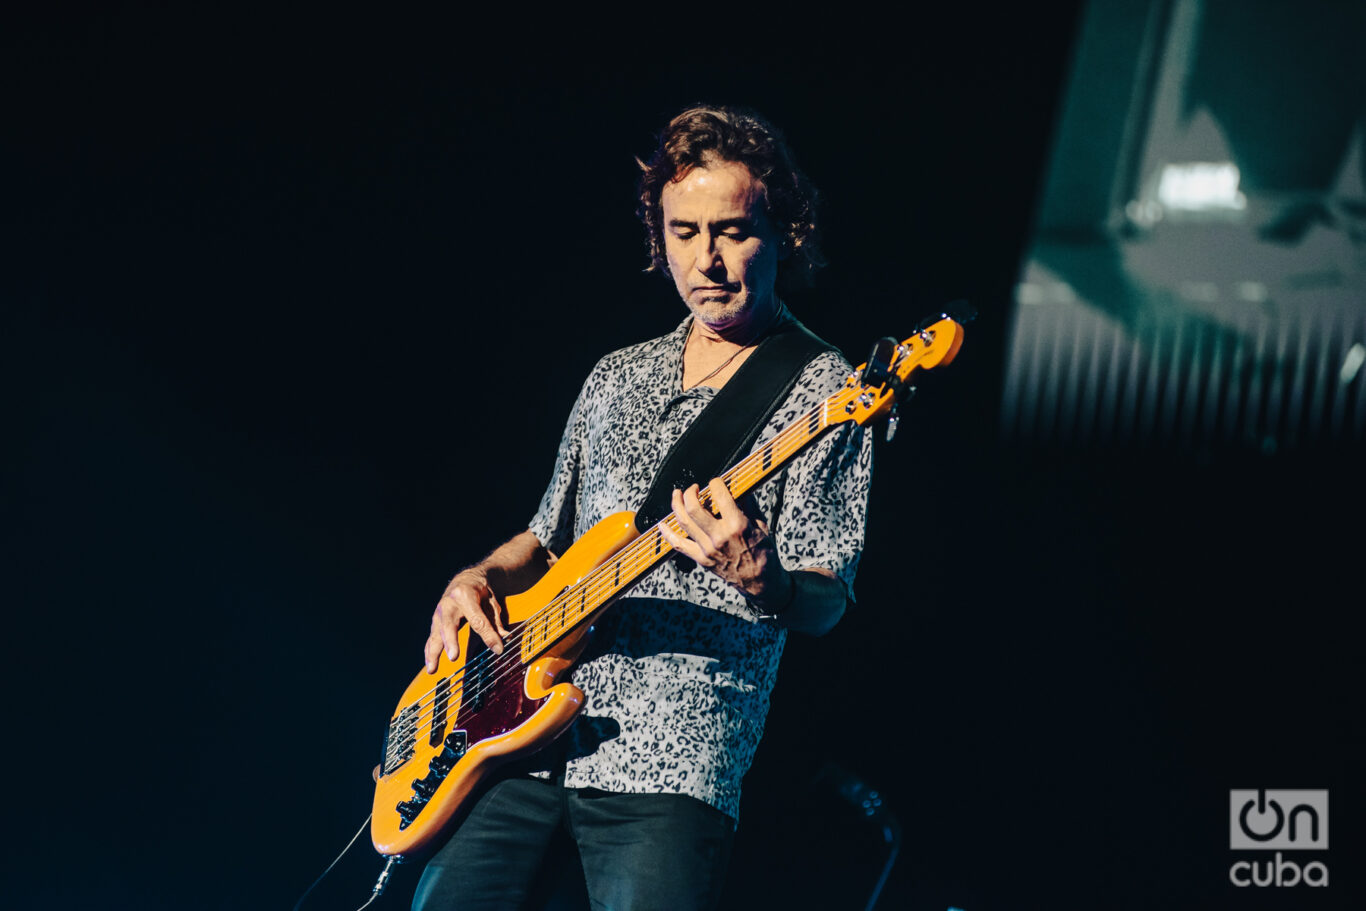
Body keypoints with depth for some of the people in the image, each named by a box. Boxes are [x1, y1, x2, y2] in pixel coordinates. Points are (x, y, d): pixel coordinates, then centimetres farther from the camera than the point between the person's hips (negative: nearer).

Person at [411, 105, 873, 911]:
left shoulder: (820, 390, 1)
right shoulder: (617, 378, 21)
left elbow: (826, 601, -6)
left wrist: (761, 582, -28)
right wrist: (482, 580, 9)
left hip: (671, 761, -5)